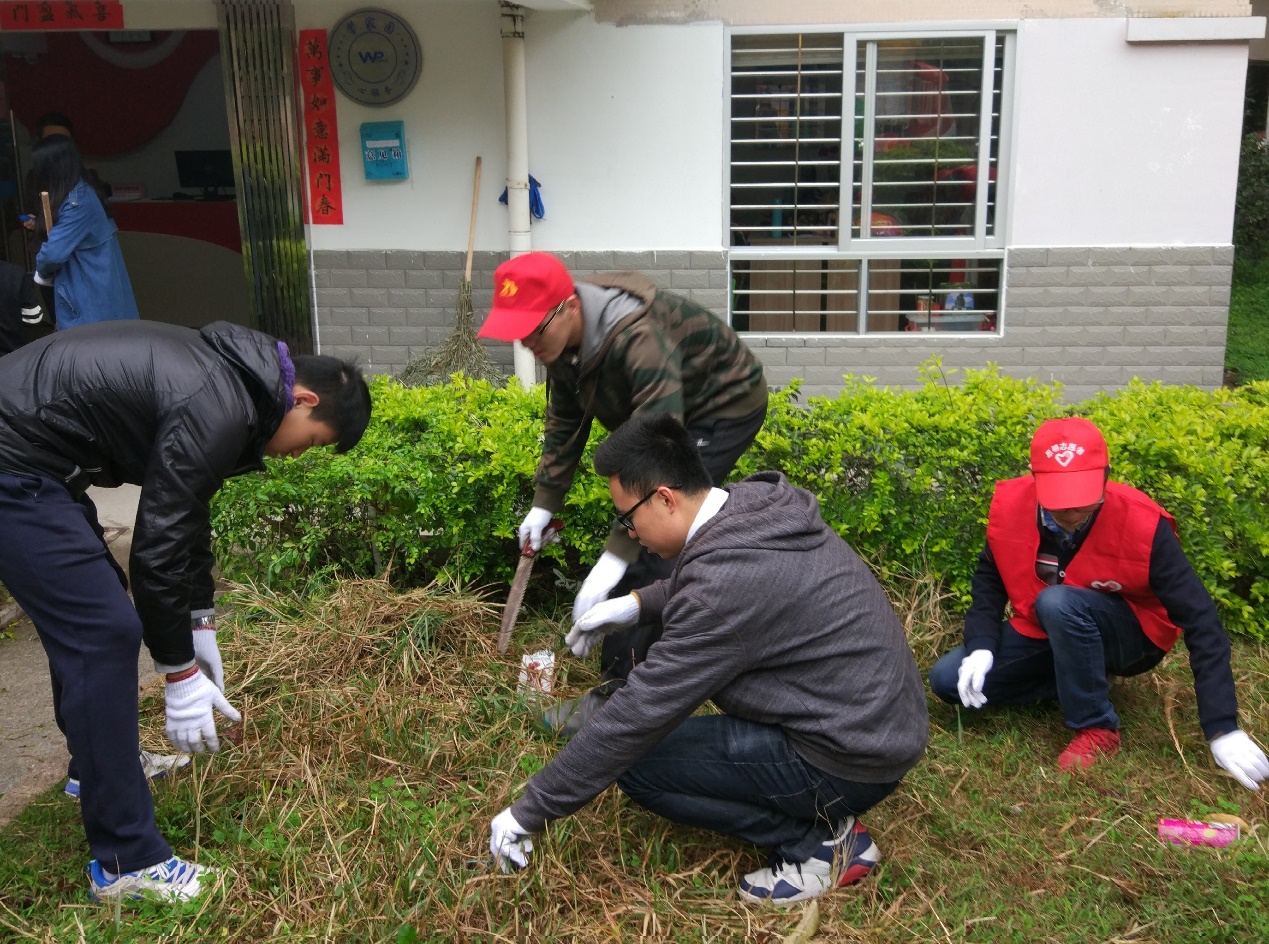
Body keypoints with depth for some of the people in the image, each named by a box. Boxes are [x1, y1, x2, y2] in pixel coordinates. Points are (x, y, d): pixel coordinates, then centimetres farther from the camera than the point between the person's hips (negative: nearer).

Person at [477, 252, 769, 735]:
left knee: (647, 549, -17)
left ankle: (621, 692, -10)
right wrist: (544, 502, 4)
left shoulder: (639, 339, -38)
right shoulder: (563, 337, -11)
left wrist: (616, 555, -46)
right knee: (651, 539, 10)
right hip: (667, 411, 9)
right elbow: (565, 421, 6)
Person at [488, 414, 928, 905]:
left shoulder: (727, 579, -28)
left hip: (853, 763, -9)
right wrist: (637, 602, 10)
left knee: (637, 761, -10)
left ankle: (818, 842, -1)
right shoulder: (761, 504, -3)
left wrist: (530, 811, -12)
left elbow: (638, 713, -23)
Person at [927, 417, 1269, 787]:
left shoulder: (1140, 522, -29)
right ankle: (1080, 682, 2)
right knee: (947, 680, -12)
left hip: (1131, 636, -4)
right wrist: (982, 646, -22)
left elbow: (1200, 619, -27)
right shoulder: (1010, 505, -19)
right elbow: (989, 580, -3)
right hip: (1043, 633, 5)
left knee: (1057, 603, -37)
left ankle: (1096, 727, -16)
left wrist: (1223, 729, -31)